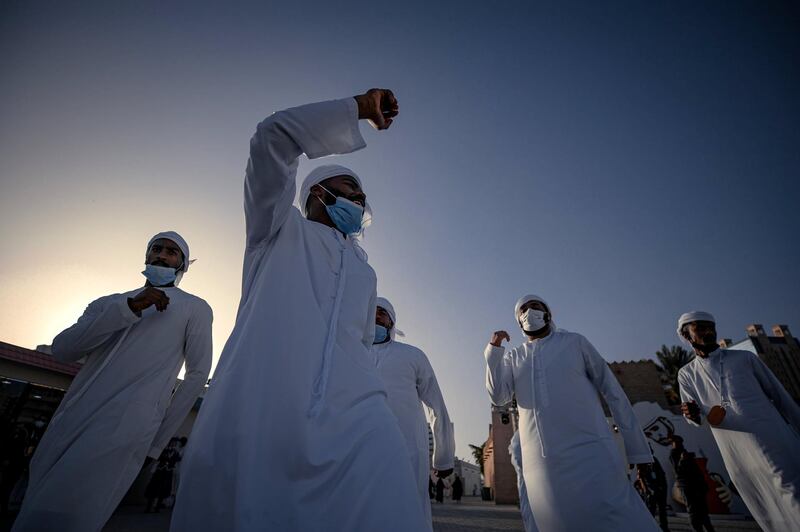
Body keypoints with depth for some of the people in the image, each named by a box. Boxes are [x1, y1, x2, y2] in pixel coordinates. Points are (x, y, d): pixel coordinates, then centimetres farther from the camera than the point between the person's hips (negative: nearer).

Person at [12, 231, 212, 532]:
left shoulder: (195, 308, 5)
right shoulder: (110, 302, 19)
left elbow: (197, 374, 1)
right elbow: (62, 350, 3)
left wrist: (155, 442, 0)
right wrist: (129, 308, -11)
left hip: (125, 425, -5)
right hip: (70, 420, 6)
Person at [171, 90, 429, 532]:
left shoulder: (365, 273, 29)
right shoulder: (280, 228, 15)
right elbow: (273, 138, 2)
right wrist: (357, 108, 9)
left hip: (353, 421, 4)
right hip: (256, 410, -3)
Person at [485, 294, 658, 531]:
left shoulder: (575, 342, 6)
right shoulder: (513, 357, 11)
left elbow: (612, 391, 7)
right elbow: (498, 397, -1)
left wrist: (639, 449, 5)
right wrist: (494, 349, -5)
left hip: (590, 451, -1)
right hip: (542, 463, 2)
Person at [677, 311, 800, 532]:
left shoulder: (745, 358, 5)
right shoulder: (687, 374, 4)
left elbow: (780, 397, 11)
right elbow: (695, 416, 5)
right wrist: (694, 414, -18)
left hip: (777, 445, 0)